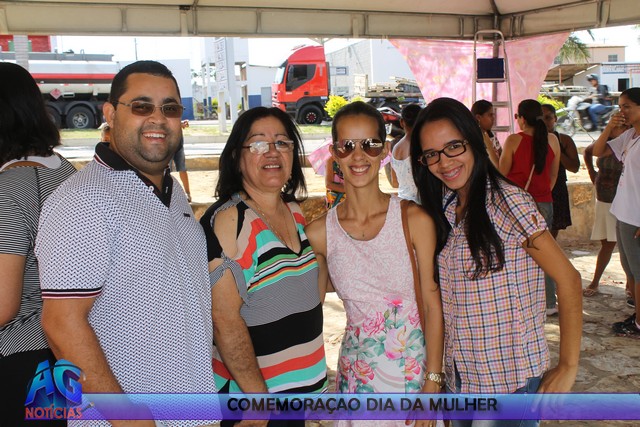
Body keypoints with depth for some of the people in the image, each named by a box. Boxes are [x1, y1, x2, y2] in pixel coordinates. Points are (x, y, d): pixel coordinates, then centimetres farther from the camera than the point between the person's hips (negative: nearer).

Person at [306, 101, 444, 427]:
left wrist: (432, 387, -9)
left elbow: (432, 305, -8)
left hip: (414, 366, -1)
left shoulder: (414, 220, -12)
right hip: (357, 373, 1)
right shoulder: (319, 233, -7)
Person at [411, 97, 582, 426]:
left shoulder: (509, 203, -18)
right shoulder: (443, 207, 2)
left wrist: (568, 368, -15)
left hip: (510, 378, -6)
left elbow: (568, 279, -16)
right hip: (460, 374, 6)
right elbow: (444, 291, 6)